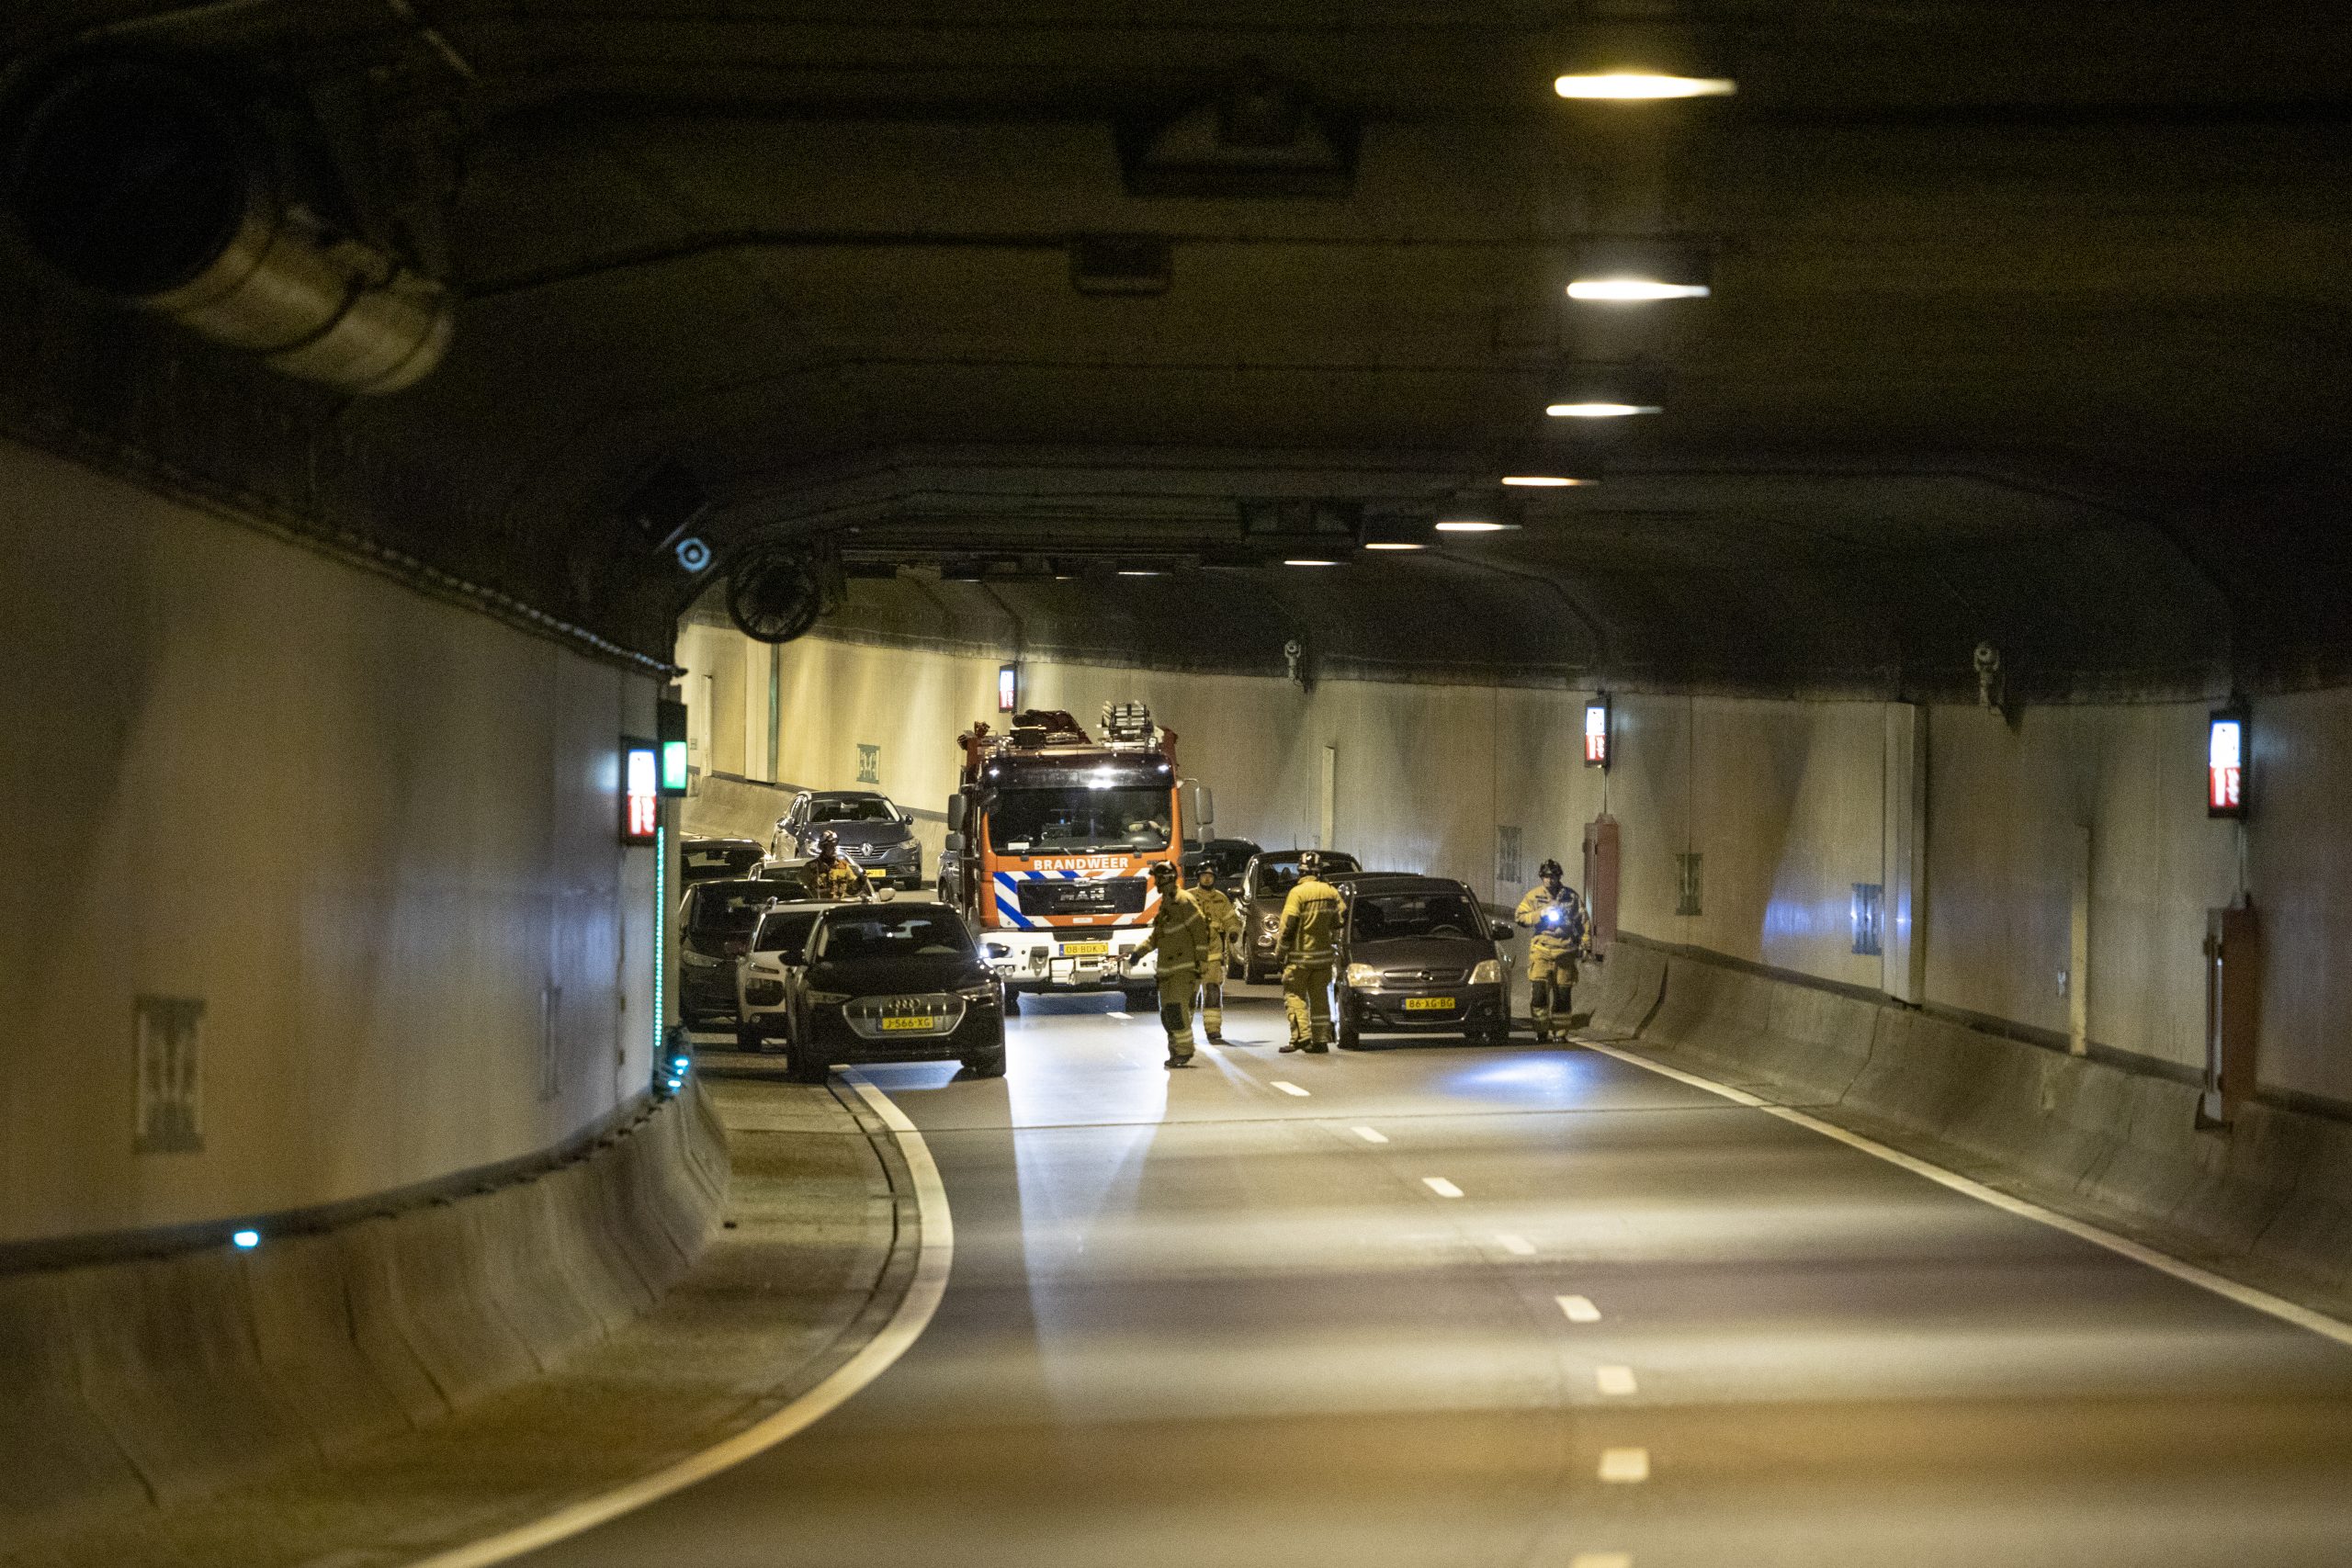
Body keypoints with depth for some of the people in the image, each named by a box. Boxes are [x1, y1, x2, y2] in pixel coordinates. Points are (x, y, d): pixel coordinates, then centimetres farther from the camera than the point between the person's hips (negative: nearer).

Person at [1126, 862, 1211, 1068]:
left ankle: (1185, 1054, -11)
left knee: (1177, 1010, -15)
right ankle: (1176, 1053, 13)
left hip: (1185, 968, -9)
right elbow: (1156, 937, 27)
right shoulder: (1165, 904, 18)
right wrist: (1137, 952, 16)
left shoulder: (1183, 901, -11)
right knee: (1167, 1014, 6)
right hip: (1167, 969, 9)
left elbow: (1200, 931, -13)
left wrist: (1200, 962, -15)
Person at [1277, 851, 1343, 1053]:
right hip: (1323, 954, 5)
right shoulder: (1331, 892, 4)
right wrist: (1337, 949, 22)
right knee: (1320, 997, 11)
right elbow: (1338, 924, 10)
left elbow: (1288, 926, -15)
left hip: (1300, 955, -5)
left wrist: (1279, 952, -5)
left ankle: (1301, 1035, -13)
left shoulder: (1298, 892, -14)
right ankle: (1321, 1039, 10)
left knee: (1294, 994, 1)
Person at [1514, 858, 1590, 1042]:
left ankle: (1560, 1032, 12)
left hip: (1565, 953, 1)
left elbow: (1584, 922, 11)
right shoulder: (1534, 896, 5)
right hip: (1541, 951, -1)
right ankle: (1542, 1031, -3)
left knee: (1562, 996, 3)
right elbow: (1520, 917, 0)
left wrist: (1585, 946, 4)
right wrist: (1540, 915, -13)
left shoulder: (1571, 897, 7)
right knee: (1538, 992, -12)